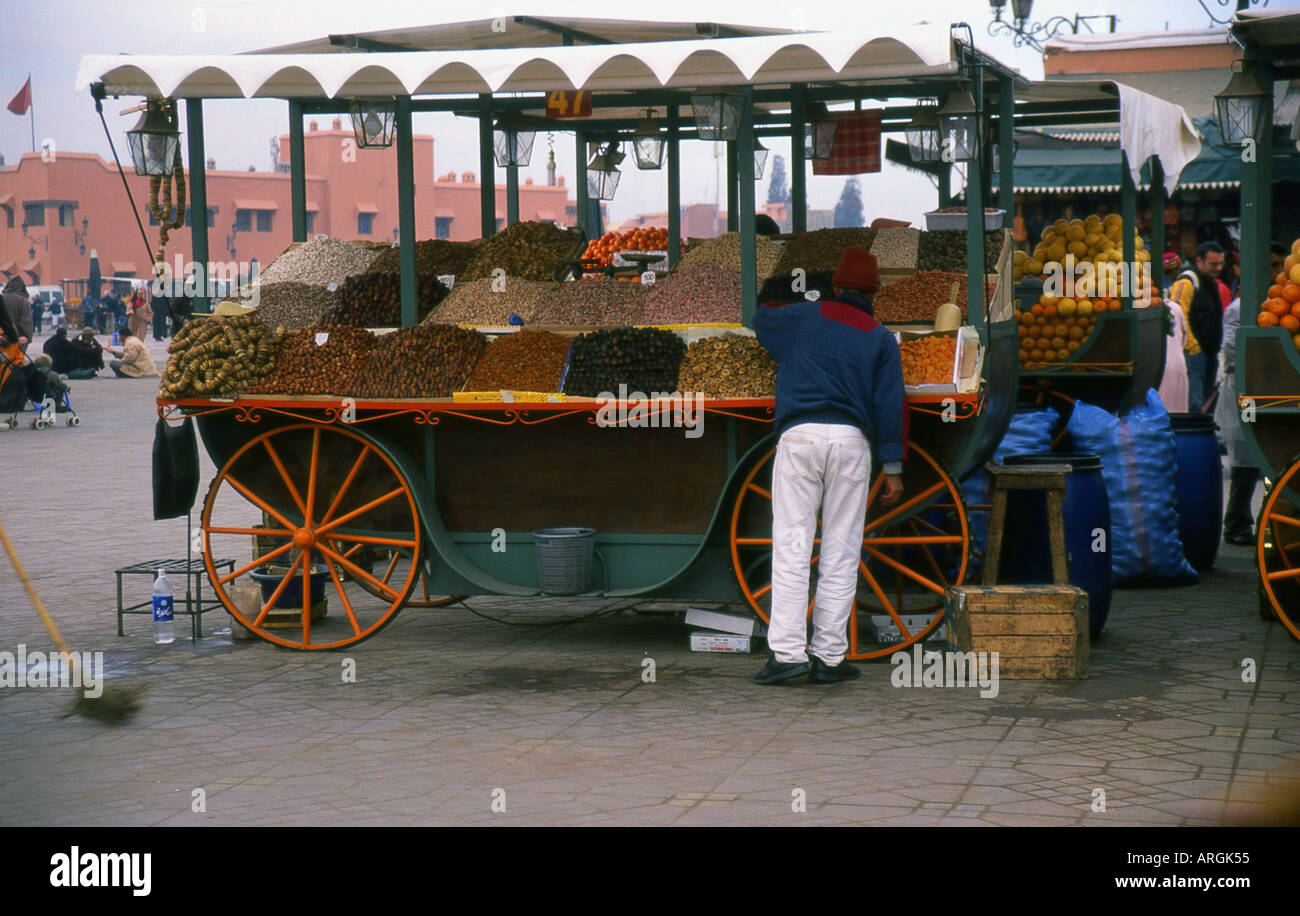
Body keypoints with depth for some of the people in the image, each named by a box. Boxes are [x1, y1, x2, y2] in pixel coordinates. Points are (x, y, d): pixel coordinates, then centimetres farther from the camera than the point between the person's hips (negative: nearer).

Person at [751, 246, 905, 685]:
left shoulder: (805, 317, 12)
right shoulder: (880, 338, 13)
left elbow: (761, 317, 33)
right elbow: (890, 403, 6)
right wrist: (893, 467, 6)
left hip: (799, 436, -1)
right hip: (851, 440, 1)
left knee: (791, 547, -4)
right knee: (841, 553, 4)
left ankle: (788, 650, -11)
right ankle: (829, 655, 3)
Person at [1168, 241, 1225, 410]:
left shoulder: (1211, 282, 19)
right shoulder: (1186, 282, -12)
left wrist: (1215, 350, 21)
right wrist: (1192, 347, -19)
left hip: (1209, 352, 10)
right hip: (1194, 352, -10)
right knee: (1193, 404, -12)